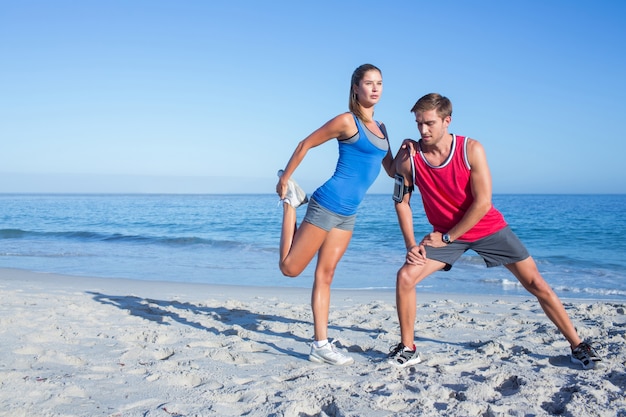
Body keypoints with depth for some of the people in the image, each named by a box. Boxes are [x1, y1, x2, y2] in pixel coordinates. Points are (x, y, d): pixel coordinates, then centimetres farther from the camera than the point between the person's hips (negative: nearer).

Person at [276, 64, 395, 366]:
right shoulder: (347, 121, -9)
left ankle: (321, 345, 11)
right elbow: (306, 144, -4)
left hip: (348, 213, 7)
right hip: (328, 204, -7)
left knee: (325, 275, 9)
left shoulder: (380, 128, 15)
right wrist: (284, 179, -2)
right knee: (290, 269, 1)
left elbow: (392, 171, 19)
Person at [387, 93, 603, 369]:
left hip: (488, 228, -1)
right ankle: (407, 349, 0)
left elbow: (483, 202, -20)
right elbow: (402, 201, -4)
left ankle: (578, 346, 16)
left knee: (537, 285, -1)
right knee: (405, 277, -17)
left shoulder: (471, 149, -20)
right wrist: (411, 245, -11)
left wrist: (446, 237, -19)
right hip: (444, 234, 2)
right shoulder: (408, 156, -15)